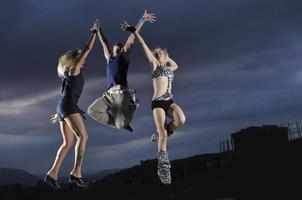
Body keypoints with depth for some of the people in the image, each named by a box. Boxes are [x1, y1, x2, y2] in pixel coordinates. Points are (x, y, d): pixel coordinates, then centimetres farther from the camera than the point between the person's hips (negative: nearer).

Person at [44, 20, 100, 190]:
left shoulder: (71, 75, 27)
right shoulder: (74, 68, 3)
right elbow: (87, 49, 0)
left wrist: (59, 114, 30)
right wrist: (95, 32, 8)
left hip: (64, 107, 9)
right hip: (68, 106, -9)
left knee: (68, 142, 3)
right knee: (83, 136, -16)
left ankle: (52, 174, -1)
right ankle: (76, 173, -24)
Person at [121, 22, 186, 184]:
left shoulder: (170, 68, 20)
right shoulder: (154, 64, 7)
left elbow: (176, 65, 44)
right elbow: (145, 47, 2)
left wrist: (166, 57, 34)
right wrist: (134, 32, -3)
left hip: (170, 101, 4)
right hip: (158, 102, -4)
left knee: (181, 119, -28)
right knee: (163, 134, -14)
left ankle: (160, 133, 1)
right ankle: (163, 167, -6)